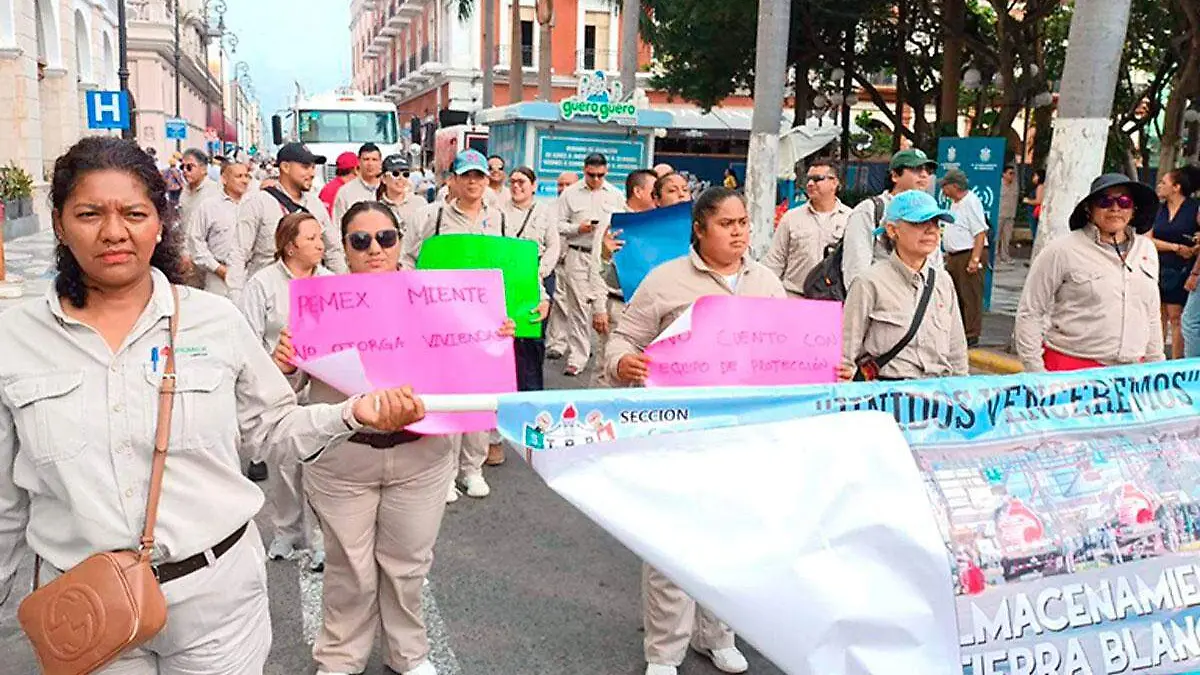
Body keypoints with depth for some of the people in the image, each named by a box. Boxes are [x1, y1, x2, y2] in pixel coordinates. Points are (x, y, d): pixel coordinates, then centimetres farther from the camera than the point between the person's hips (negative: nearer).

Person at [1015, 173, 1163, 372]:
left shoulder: (1146, 249, 11)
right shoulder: (1063, 251, -7)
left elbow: (1152, 316, 19)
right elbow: (1030, 313, -6)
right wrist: (1035, 371, -8)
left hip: (1130, 369, 5)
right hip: (1069, 368, -5)